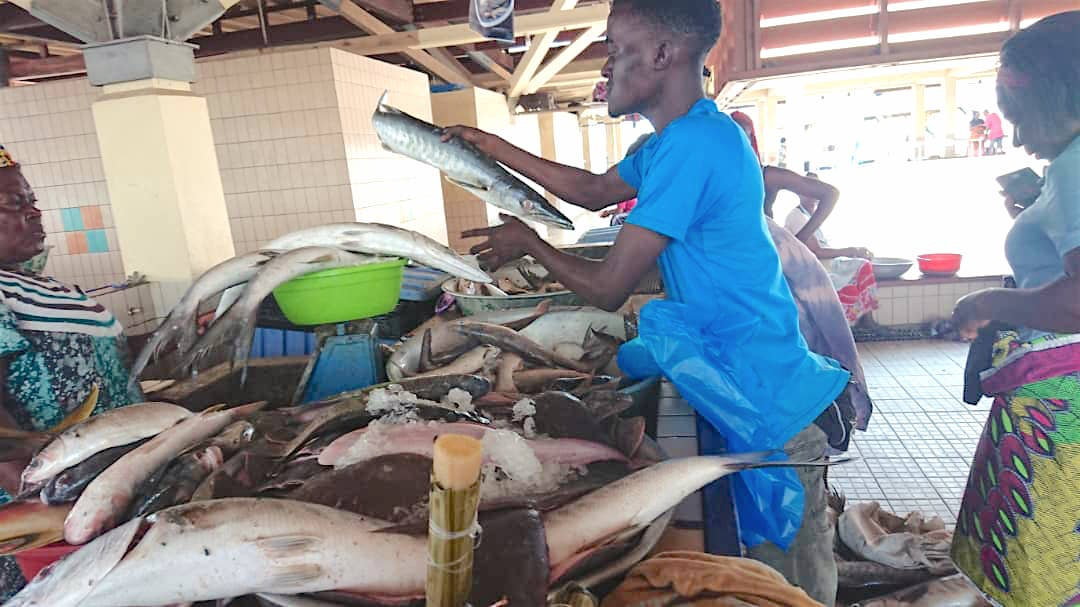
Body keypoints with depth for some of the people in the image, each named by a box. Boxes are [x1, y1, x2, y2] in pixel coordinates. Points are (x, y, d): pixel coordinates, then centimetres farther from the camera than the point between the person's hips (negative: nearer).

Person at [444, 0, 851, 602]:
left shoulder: (690, 147, -24)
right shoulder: (691, 135, 9)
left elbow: (608, 289, -19)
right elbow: (594, 190, 22)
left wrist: (529, 242, -1)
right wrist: (495, 147, 20)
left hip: (768, 398, -9)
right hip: (747, 381, 9)